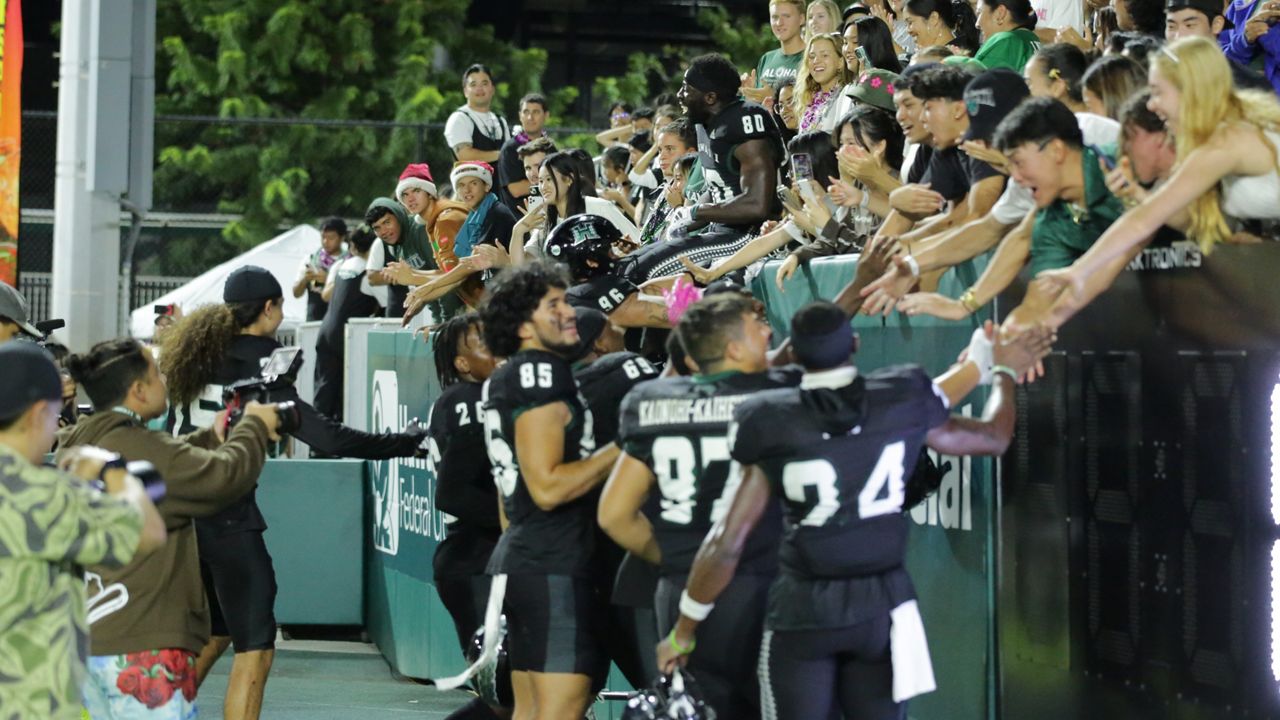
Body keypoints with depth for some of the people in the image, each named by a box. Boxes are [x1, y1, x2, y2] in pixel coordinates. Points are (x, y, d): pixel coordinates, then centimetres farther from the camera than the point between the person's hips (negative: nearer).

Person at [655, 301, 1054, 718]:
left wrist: (683, 631, 4)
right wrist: (1004, 371, 36)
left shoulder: (772, 425, -7)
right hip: (883, 603, 2)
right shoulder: (904, 402, -2)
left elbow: (728, 542, -7)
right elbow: (993, 438, 16)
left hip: (801, 607, -2)